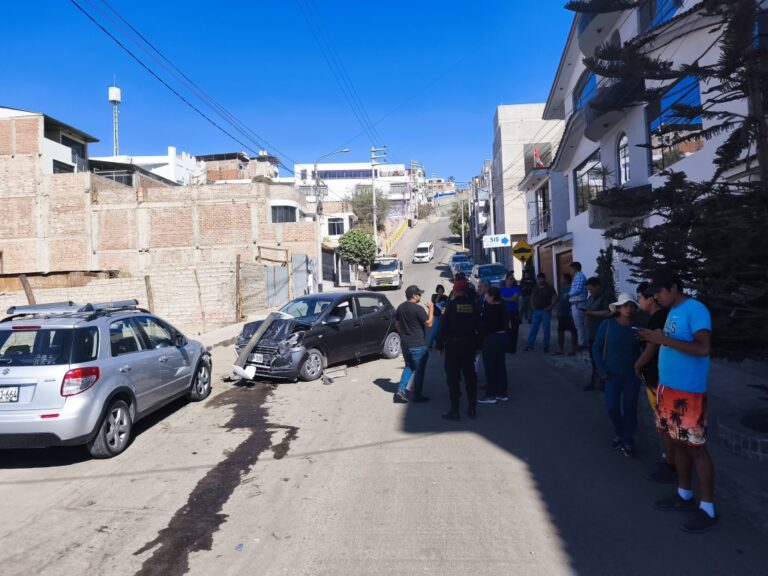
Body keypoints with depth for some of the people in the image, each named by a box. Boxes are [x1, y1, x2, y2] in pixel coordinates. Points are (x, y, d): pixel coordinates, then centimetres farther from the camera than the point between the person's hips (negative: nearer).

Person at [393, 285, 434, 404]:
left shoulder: (400, 308, 6)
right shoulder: (418, 309, -18)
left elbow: (397, 325, 13)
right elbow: (429, 324, -15)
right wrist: (431, 310, -5)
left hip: (404, 344, 7)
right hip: (418, 345, -7)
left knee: (409, 367, 20)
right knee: (419, 370, 6)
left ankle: (400, 391, 8)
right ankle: (417, 395, 13)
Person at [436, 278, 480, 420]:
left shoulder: (451, 304, -10)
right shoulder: (472, 304, 0)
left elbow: (443, 326, -10)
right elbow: (476, 325, 4)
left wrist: (440, 345, -3)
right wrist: (476, 344, 12)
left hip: (453, 344, -4)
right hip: (469, 344, 4)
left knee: (453, 377, 2)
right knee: (470, 376, 12)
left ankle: (454, 410, 4)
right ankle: (472, 408, 19)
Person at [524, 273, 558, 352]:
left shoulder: (549, 288, -5)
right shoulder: (536, 288, 9)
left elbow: (555, 299, -8)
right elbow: (532, 297, 22)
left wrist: (549, 307, -13)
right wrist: (532, 306, 8)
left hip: (546, 311, -4)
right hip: (536, 311, 4)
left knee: (546, 329, 2)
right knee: (534, 328, 4)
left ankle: (546, 346, 10)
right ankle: (530, 345, 8)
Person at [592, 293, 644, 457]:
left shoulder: (638, 327, -5)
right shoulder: (607, 324, -7)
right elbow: (596, 347, -1)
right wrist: (601, 370, -5)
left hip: (632, 374, 0)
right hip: (612, 373, 0)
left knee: (630, 407, 6)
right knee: (612, 406, -3)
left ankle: (628, 441, 22)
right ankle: (619, 433, 26)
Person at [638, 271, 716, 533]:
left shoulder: (695, 310, -16)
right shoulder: (673, 311, 12)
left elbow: (703, 348, -25)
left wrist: (664, 340, -25)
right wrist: (654, 339, 0)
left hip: (689, 392, -9)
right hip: (668, 387, 9)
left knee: (696, 449, -1)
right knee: (678, 443, 17)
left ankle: (707, 509, 11)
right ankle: (684, 495, 30)